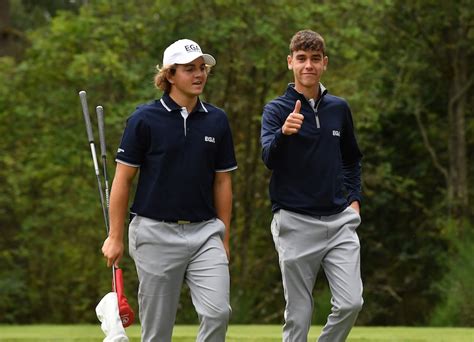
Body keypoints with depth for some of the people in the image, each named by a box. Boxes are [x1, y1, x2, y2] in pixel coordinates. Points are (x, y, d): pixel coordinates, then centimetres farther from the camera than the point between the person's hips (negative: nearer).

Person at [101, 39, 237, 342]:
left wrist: (224, 238, 10)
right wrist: (115, 237, -3)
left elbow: (222, 181, 12)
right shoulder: (145, 119, -4)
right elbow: (123, 179, -1)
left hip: (205, 231, 3)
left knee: (217, 312, -15)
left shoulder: (217, 120, 6)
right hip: (156, 233, -3)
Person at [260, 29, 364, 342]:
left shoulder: (339, 108, 9)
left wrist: (354, 198, 12)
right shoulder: (276, 110, -3)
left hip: (339, 220, 3)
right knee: (299, 315, 1)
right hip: (295, 222, -3)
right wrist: (284, 133, -40)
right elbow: (269, 158, -21)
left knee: (351, 303, -10)